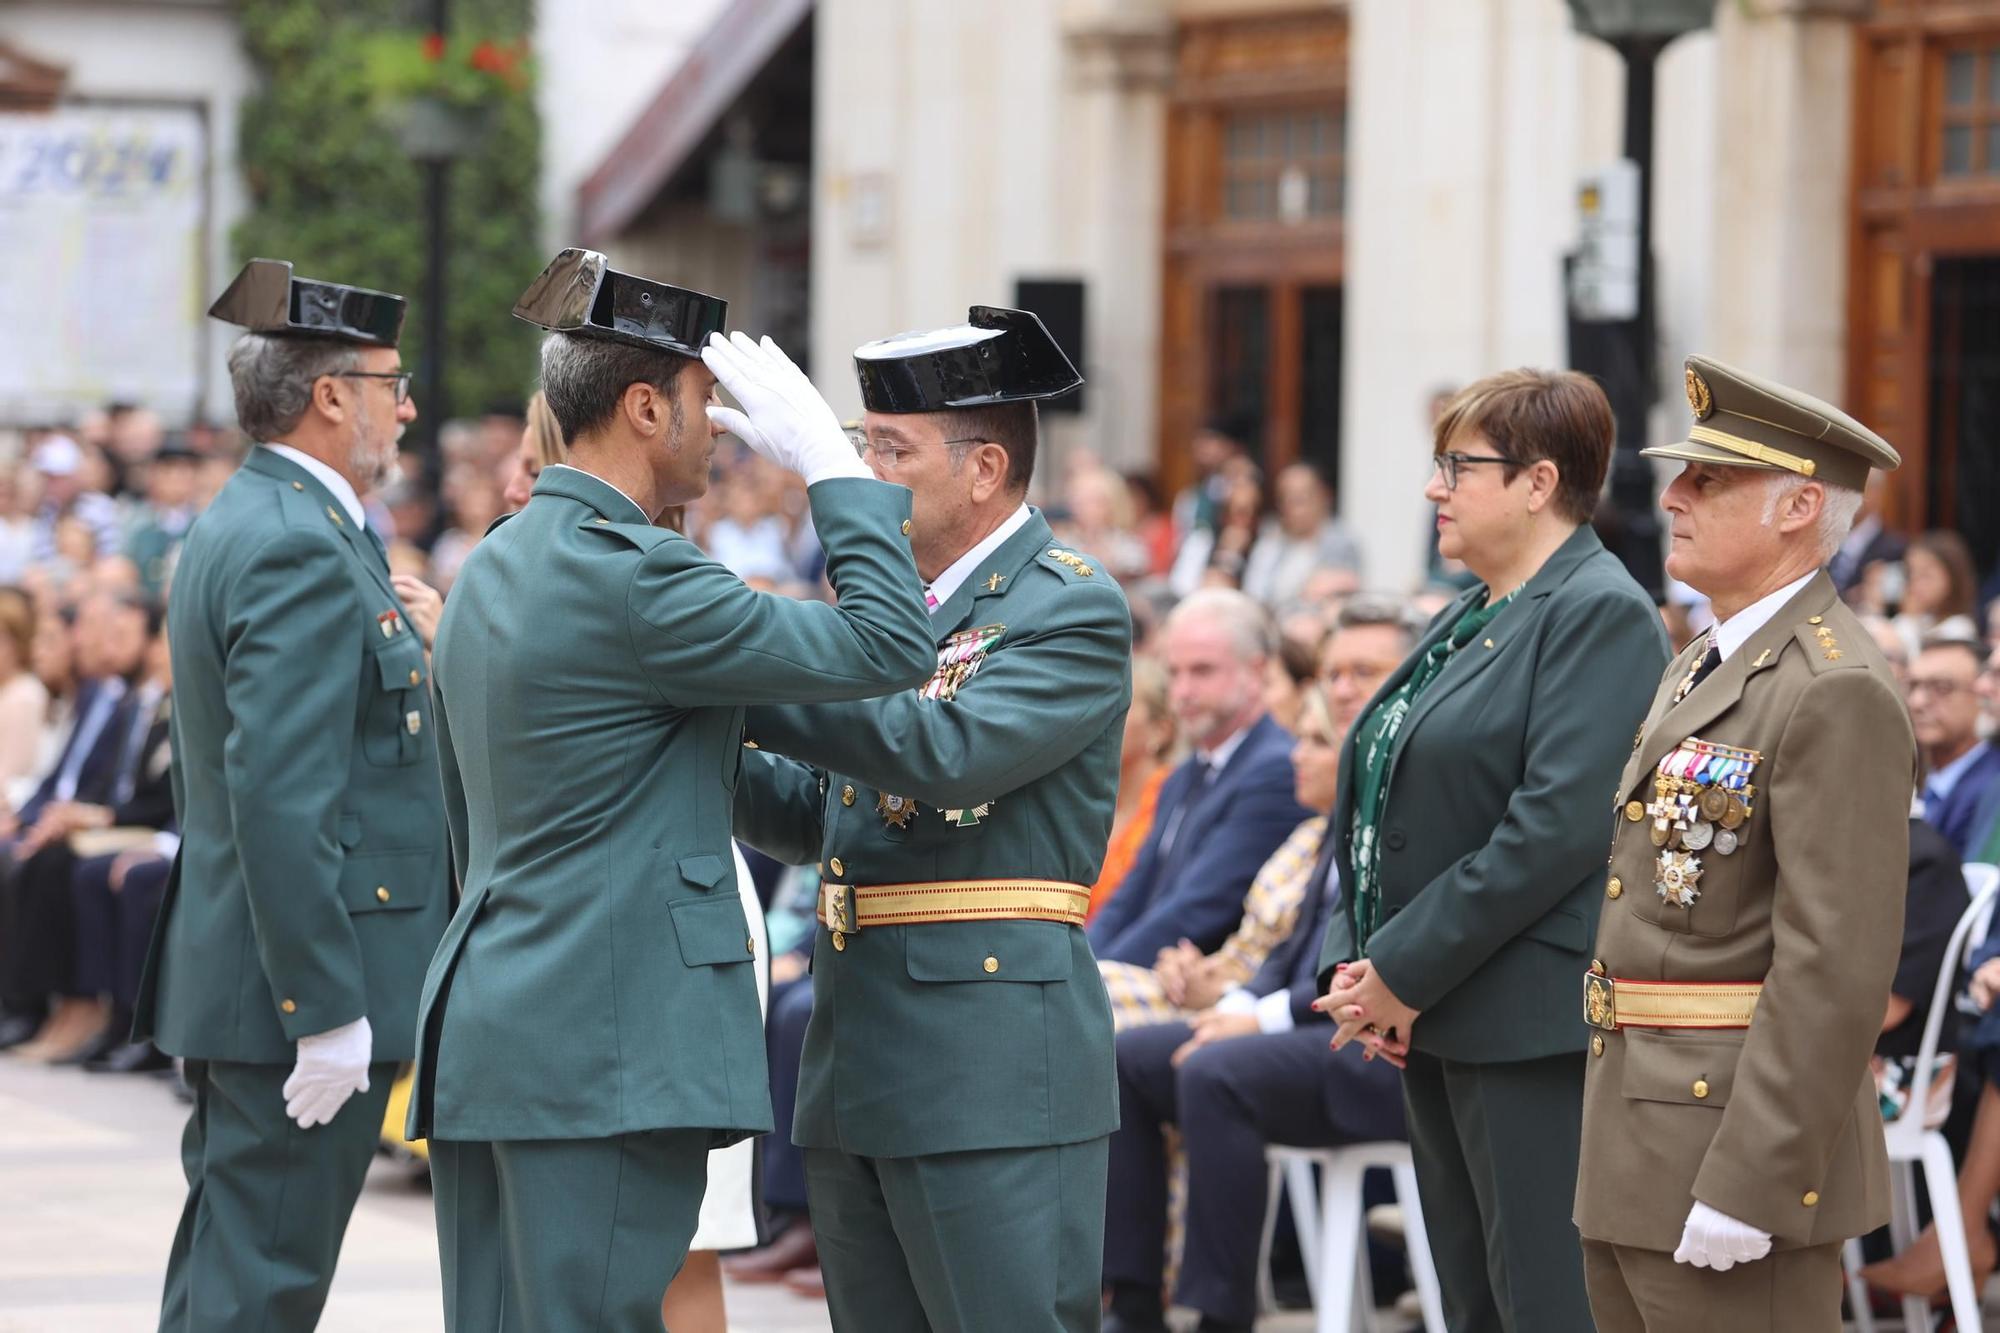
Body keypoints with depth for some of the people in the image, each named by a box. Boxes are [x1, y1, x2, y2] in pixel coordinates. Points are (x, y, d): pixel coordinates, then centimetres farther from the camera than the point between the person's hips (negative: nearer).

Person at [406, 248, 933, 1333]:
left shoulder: (491, 569, 15)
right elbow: (889, 648, -15)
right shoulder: (630, 574, -14)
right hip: (607, 1048, -10)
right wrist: (831, 462, -6)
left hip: (481, 1030, 10)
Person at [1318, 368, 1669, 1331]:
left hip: (1533, 1028, -10)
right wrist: (1355, 960, 4)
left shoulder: (1599, 615, -11)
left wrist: (1407, 970, -18)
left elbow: (1561, 824, -21)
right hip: (1438, 1026, 10)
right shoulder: (1466, 621, 18)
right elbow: (1381, 805, 20)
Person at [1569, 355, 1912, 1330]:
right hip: (1639, 1150, 10)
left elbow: (1837, 965, -22)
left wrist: (1744, 1186, -24)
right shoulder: (1708, 665, 16)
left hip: (1745, 1141, -10)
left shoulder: (1836, 693, -15)